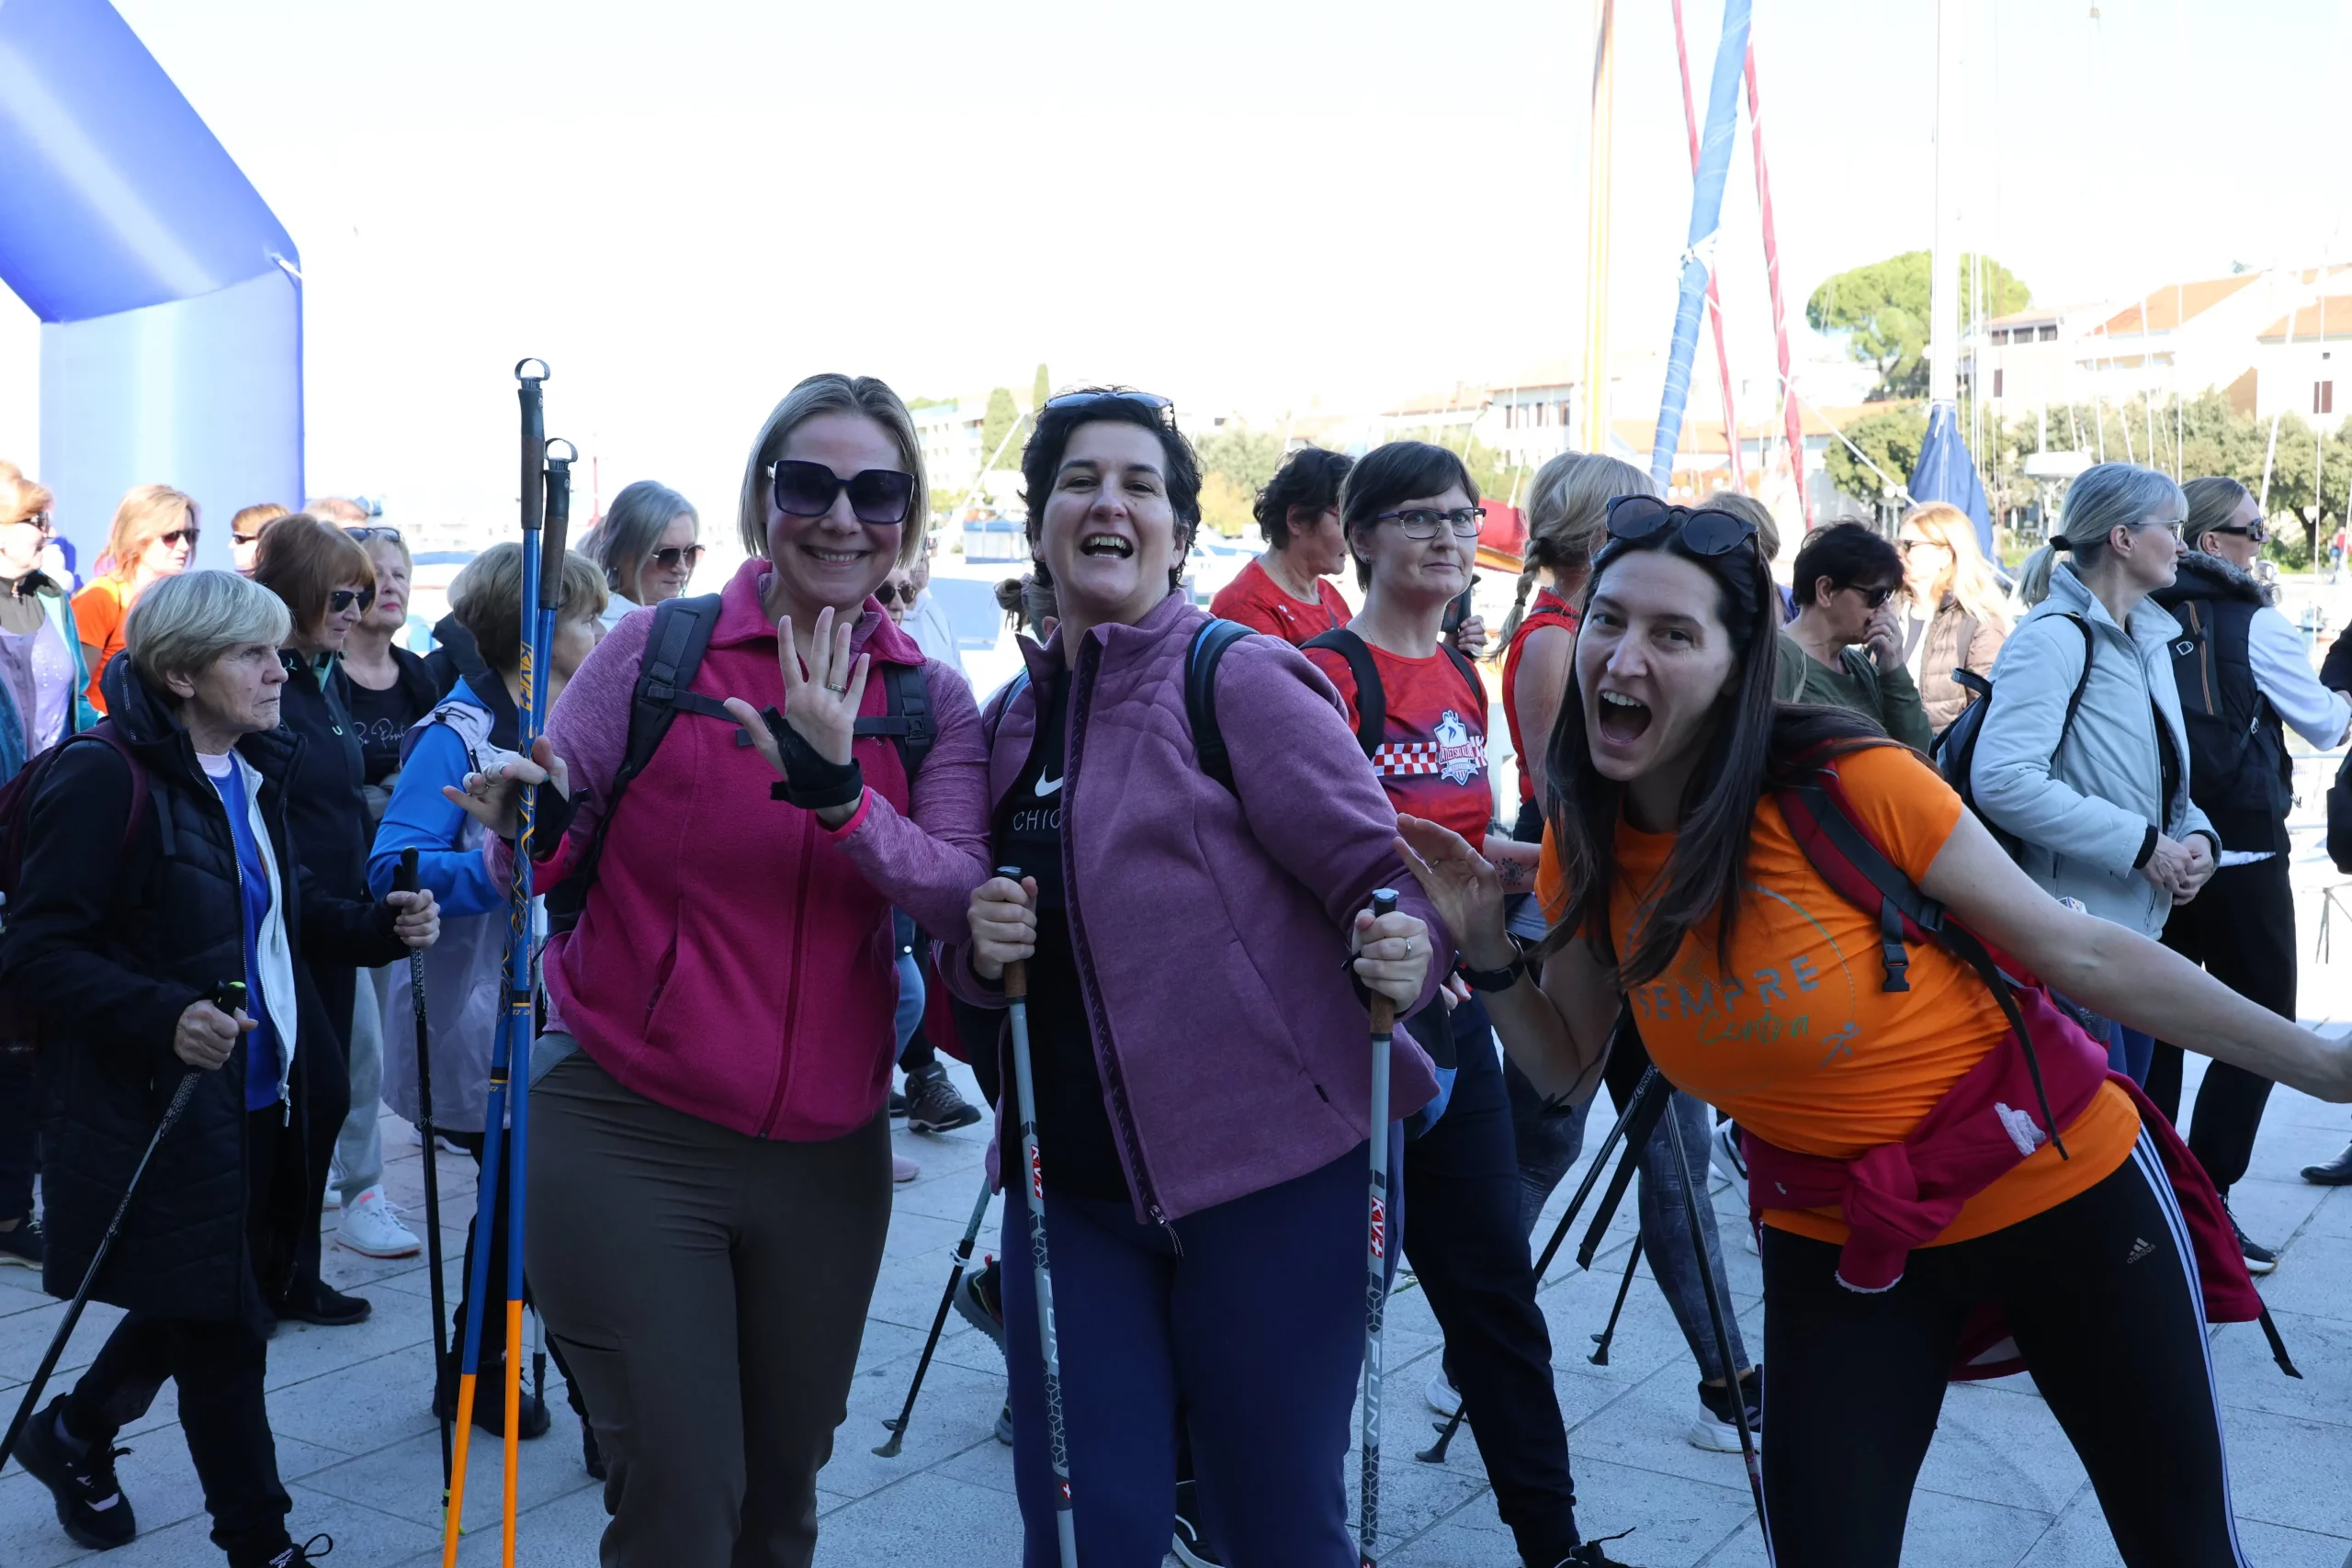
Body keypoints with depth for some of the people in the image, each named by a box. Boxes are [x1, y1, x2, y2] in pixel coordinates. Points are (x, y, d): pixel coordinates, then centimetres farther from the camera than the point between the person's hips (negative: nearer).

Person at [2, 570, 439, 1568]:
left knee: (200, 1306, 22)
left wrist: (385, 925, -1)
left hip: (265, 1100, 8)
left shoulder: (255, 775, 9)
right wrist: (163, 1017, -32)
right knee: (225, 1330, 2)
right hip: (163, 1109, -8)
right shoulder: (105, 782, -17)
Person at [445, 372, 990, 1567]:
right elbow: (544, 861, -2)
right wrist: (523, 824, -25)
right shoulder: (659, 649, -4)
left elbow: (960, 898, -11)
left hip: (827, 1153, 3)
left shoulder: (932, 699, 3)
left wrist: (837, 791, -27)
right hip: (629, 1137, -3)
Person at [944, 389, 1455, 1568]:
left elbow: (1372, 866, -10)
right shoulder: (1011, 718, 11)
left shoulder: (1238, 676, -6)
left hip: (1264, 1173, -4)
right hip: (1074, 1190, 5)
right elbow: (973, 968, 18)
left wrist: (1403, 952, -32)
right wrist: (977, 944, -5)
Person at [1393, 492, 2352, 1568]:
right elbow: (1567, 1066, 4)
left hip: (2062, 1185, -3)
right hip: (1835, 1241, 3)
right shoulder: (1586, 843, -8)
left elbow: (2080, 954, -12)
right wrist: (1488, 949, -14)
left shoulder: (1849, 784, -22)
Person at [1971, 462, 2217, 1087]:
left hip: (2142, 923, 10)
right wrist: (2142, 846, -23)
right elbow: (2004, 780, -29)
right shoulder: (2054, 638, -16)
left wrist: (2196, 835, 2)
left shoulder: (2148, 640, 14)